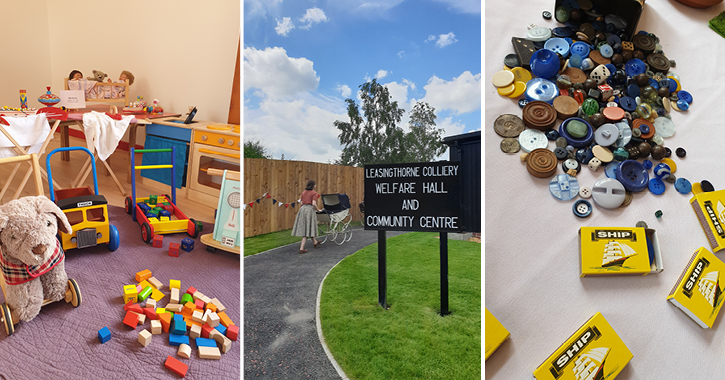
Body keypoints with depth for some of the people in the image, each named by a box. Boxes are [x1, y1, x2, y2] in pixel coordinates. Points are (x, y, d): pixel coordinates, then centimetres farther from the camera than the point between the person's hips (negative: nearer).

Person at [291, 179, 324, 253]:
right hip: (310, 209, -7)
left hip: (302, 209, 7)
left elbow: (302, 203, 11)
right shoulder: (314, 193, -4)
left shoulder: (304, 192, 13)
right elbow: (314, 204, -13)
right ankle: (302, 248, -6)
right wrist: (318, 210, 1)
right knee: (307, 229, -1)